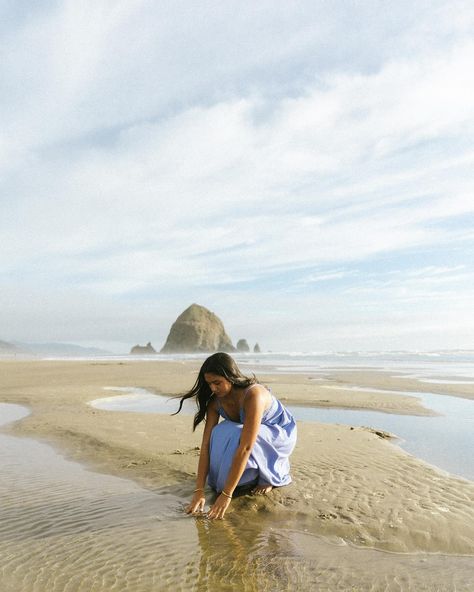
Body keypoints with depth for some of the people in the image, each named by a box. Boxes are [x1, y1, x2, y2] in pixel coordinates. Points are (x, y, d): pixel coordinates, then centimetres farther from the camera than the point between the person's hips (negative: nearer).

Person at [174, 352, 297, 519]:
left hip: (280, 435, -6)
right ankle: (251, 476, 0)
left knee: (236, 436, -35)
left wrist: (226, 495, -41)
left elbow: (245, 448, -41)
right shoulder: (215, 401, -18)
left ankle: (270, 475, -8)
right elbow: (206, 444, -21)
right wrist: (199, 491, -28)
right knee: (221, 435, -26)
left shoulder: (253, 395, -38)